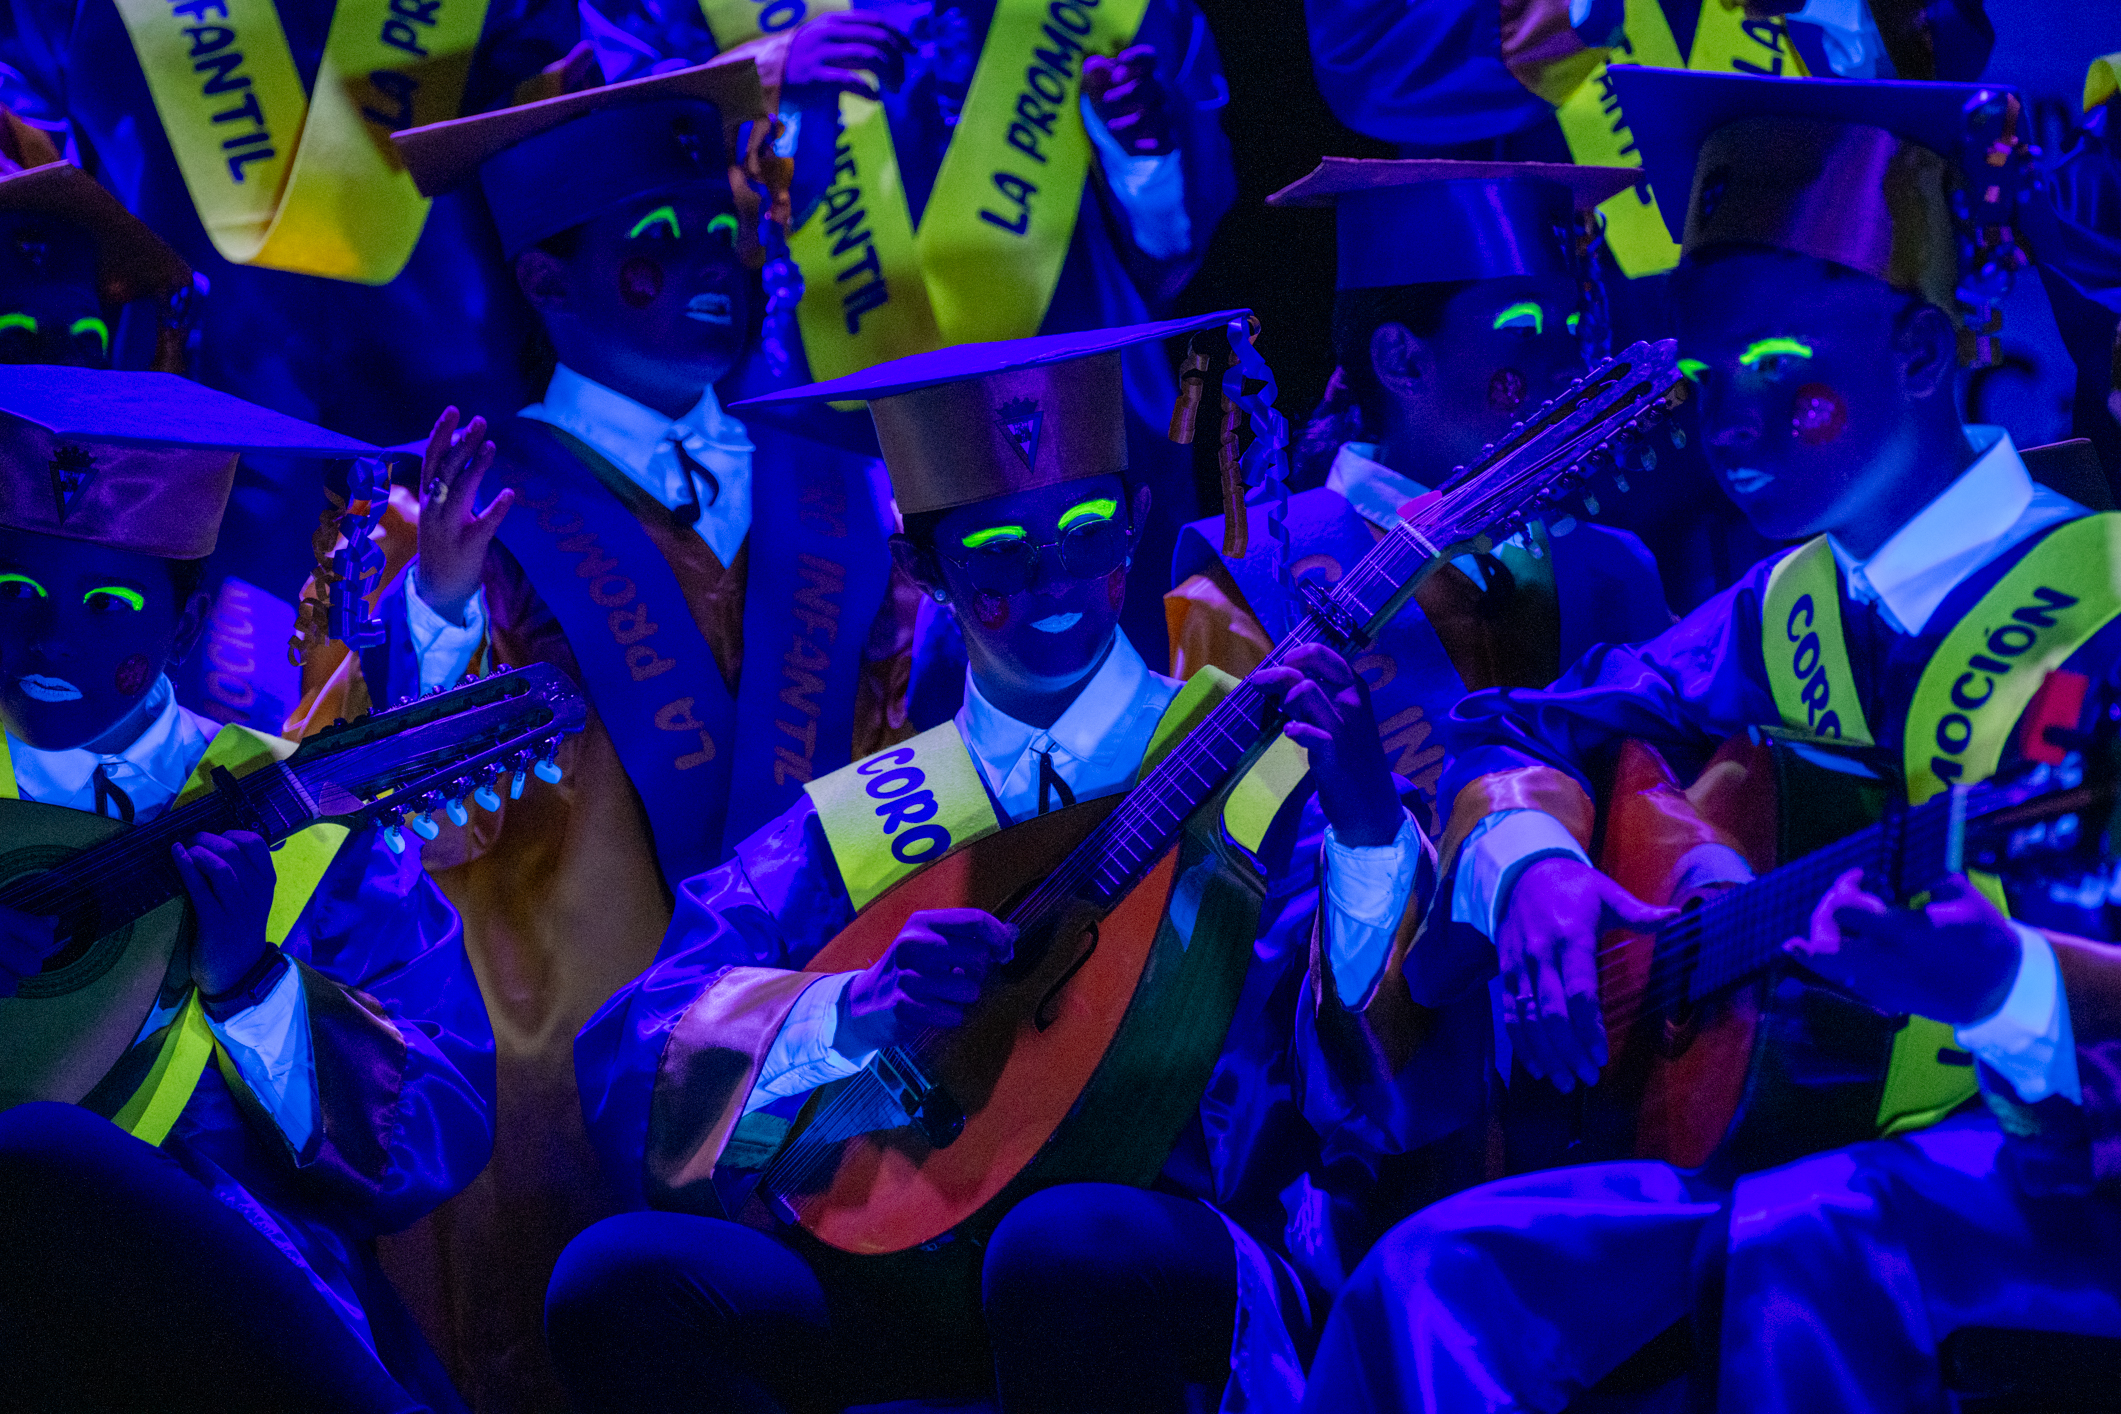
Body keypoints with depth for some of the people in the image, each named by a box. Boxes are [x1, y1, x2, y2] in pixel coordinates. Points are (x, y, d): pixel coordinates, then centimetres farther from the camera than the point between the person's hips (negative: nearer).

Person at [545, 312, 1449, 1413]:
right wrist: (851, 1011, -19)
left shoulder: (1265, 760, 3)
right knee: (619, 1279, -23)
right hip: (918, 1266, 3)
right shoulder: (850, 825, 9)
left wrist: (1369, 829, -24)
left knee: (1068, 1247, -37)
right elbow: (628, 1060, 0)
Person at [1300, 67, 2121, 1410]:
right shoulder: (1782, 609, 14)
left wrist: (2005, 988, -37)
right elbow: (1529, 728, 13)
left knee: (1799, 1252, -37)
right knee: (1437, 1277, -17)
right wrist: (1531, 861, -10)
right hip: (1797, 1148, 6)